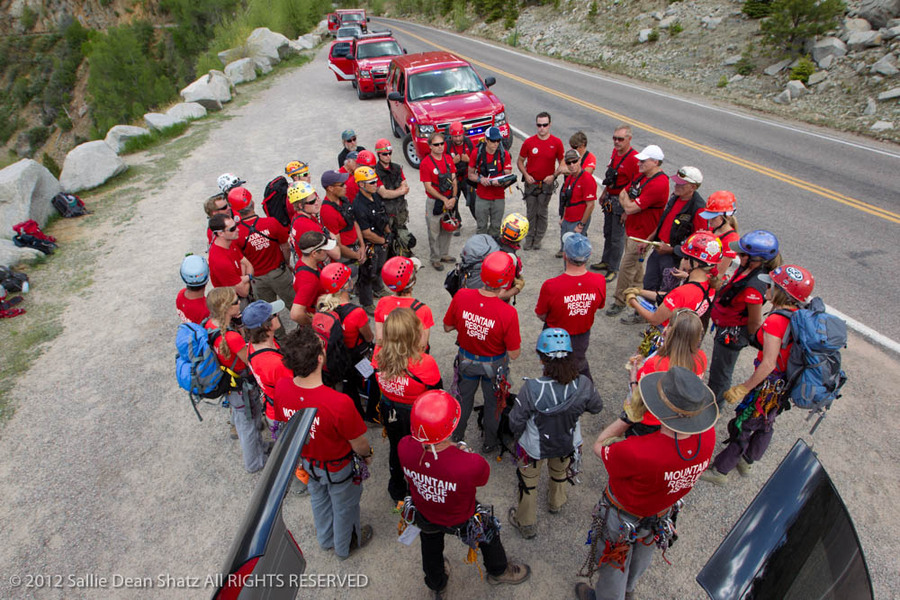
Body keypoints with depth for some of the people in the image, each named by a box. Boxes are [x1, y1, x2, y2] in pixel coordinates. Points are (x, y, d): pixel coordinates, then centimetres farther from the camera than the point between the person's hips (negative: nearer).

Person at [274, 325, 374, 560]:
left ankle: (325, 539, 62)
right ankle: (345, 546, 56)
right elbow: (358, 444, -25)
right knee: (344, 506, 27)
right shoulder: (339, 403, -43)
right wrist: (367, 454, -1)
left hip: (307, 461, 5)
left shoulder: (281, 387, -28)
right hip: (339, 466, -4)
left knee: (318, 499, 34)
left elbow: (284, 424, -6)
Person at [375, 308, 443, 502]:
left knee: (396, 449, 29)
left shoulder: (379, 357, -23)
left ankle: (397, 492, 55)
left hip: (390, 413, 4)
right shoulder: (425, 364, -34)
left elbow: (379, 386, -5)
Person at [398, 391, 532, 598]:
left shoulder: (404, 448, -36)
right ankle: (498, 572, 64)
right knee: (489, 534, 32)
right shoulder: (471, 465, -47)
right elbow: (483, 477, -21)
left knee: (431, 548, 36)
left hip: (423, 513, 3)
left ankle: (436, 586, 67)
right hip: (460, 520, -3)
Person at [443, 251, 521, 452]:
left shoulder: (461, 297, -27)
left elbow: (447, 327, -9)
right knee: (493, 402, 26)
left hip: (466, 358, 3)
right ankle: (490, 443, 50)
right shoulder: (508, 313, -35)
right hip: (494, 365, -2)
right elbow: (514, 354, -23)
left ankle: (457, 435, 54)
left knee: (465, 397, 30)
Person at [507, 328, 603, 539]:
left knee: (528, 481, 27)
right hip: (568, 444, 3)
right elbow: (596, 407, -8)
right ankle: (556, 502, 66)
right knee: (560, 471, 36)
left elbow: (516, 422, -24)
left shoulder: (531, 388, -38)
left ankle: (525, 523, 49)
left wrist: (518, 435, -1)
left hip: (535, 447, -3)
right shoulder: (583, 385, -29)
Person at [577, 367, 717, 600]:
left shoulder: (637, 452, -48)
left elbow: (599, 447, -26)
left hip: (623, 516, -6)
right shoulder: (708, 436, -31)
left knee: (614, 564, 27)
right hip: (662, 513, 6)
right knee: (643, 553, 37)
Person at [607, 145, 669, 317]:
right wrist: (628, 203, -1)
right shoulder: (642, 175, 3)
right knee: (636, 264, 24)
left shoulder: (659, 184, -27)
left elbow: (630, 207, -27)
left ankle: (620, 301, 11)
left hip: (641, 234, -9)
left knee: (626, 268, -3)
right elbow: (624, 193, 15)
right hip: (632, 228, 9)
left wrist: (625, 198, -9)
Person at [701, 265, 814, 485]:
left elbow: (768, 364, -29)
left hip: (769, 384, -8)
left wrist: (743, 388, -22)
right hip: (786, 385, 8)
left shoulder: (775, 321, -28)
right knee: (765, 424, 26)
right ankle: (747, 461, 48)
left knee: (742, 427, 7)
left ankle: (719, 471, 23)